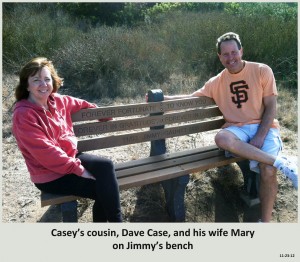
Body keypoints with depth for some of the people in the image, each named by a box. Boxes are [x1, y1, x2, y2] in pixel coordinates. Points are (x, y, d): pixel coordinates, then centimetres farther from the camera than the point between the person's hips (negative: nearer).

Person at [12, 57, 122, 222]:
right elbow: (45, 152, -25)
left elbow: (79, 105, 21)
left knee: (106, 166, -16)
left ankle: (114, 218, -3)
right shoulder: (24, 115, -21)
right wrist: (79, 169, -24)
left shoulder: (56, 100, 0)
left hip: (71, 157, 7)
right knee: (103, 189, -17)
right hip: (50, 176, -7)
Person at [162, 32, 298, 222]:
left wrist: (260, 136, -15)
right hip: (237, 129, 2)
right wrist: (164, 98, 5)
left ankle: (266, 221, -7)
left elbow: (271, 107, -3)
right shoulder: (216, 82, 9)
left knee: (267, 169, -29)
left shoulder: (262, 71, 1)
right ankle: (282, 162, -29)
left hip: (264, 127, -2)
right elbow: (192, 97, 16)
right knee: (221, 138, -36)